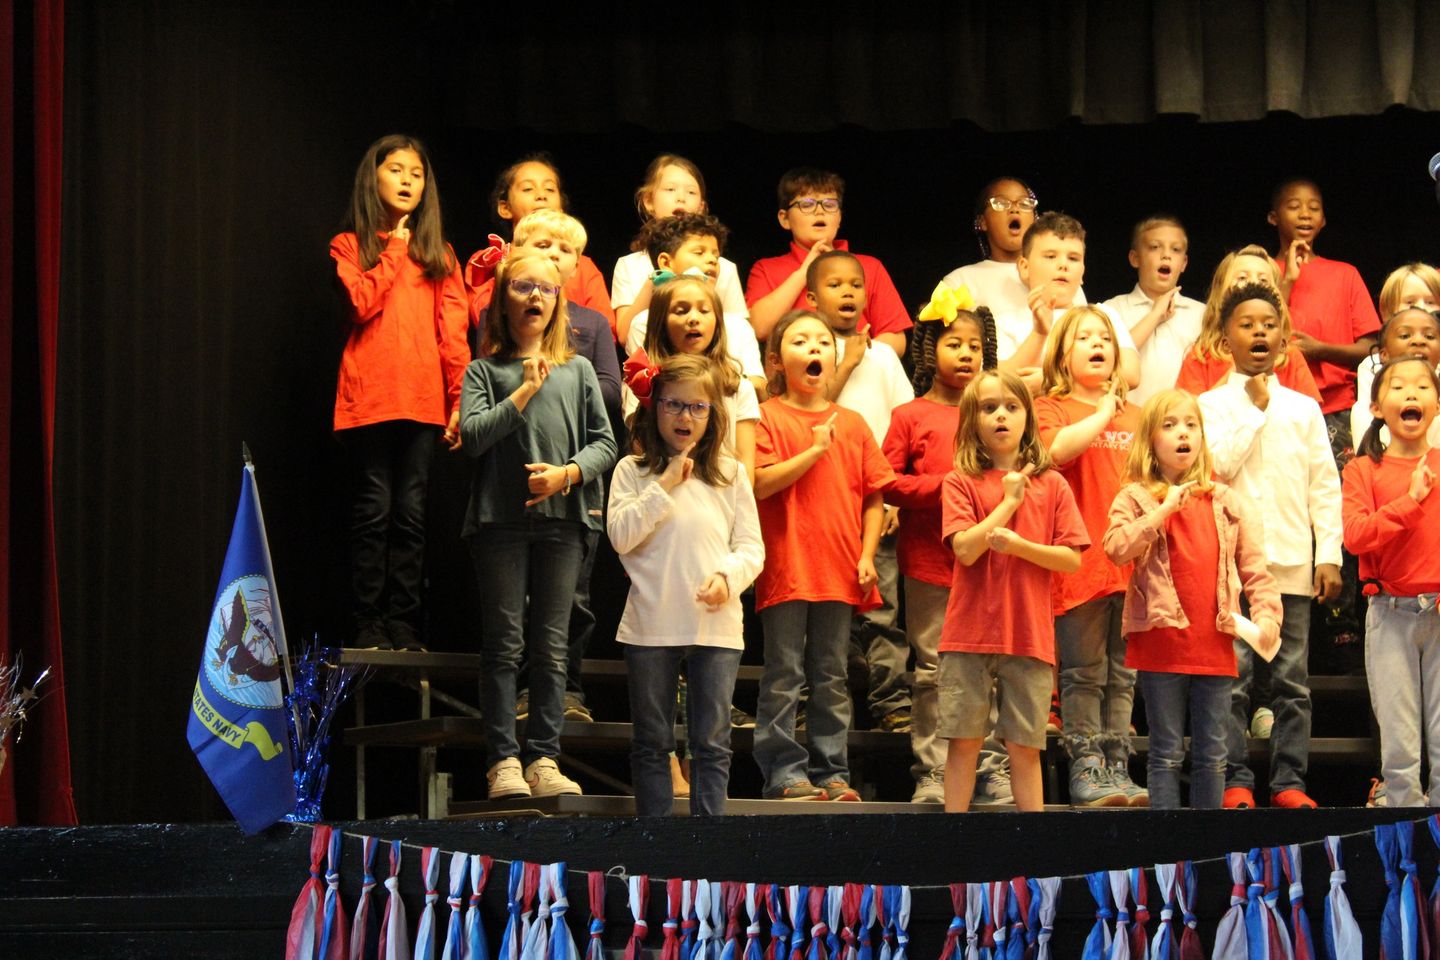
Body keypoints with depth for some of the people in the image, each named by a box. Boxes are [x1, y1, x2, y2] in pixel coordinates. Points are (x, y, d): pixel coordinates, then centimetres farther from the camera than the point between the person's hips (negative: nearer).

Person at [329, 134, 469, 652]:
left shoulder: (438, 254, 16)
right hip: (368, 396, -2)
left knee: (410, 512, 2)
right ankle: (368, 623, 1)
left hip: (422, 400, 2)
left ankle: (403, 622, 6)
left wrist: (460, 400, 1)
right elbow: (362, 302, -11)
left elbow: (453, 333, 9)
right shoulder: (349, 245, 9)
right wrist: (394, 251, -1)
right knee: (374, 510, -3)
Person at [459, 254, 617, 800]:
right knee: (504, 644, -3)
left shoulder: (578, 370, 14)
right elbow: (473, 436, -6)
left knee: (552, 646, 3)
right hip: (500, 516, -2)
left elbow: (605, 442, 9)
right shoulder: (485, 371, 8)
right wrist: (525, 391, -6)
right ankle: (503, 760, -2)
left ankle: (544, 758, 5)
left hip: (562, 517, 2)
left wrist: (567, 474, -8)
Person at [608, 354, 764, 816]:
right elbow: (621, 536, -9)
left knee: (713, 741, 2)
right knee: (652, 741, 6)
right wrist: (665, 486, -12)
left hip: (717, 625, 1)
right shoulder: (633, 471, 3)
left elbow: (751, 547, 6)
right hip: (651, 626, -1)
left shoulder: (730, 474, 7)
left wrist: (728, 576, -14)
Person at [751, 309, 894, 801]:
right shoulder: (768, 418, -1)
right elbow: (761, 484, -13)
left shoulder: (851, 423, 10)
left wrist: (867, 555, 1)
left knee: (831, 677, 9)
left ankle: (832, 771, 14)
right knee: (783, 676, -1)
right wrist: (815, 450, -14)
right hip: (786, 569, -4)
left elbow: (874, 496, 11)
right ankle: (785, 770, 3)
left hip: (839, 571, 4)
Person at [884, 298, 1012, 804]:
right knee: (933, 669, -1)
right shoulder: (911, 416, 4)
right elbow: (887, 483, -2)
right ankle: (932, 774, 3)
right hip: (930, 559, -3)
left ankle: (993, 770, 7)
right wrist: (942, 486, -12)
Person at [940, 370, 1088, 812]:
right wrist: (1009, 501, -7)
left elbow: (1072, 559, 2)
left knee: (1025, 746, 5)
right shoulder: (961, 482, 3)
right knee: (963, 741, 2)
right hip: (970, 633, -1)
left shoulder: (1051, 485, 8)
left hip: (1030, 637, 1)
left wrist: (1019, 545, -13)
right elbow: (966, 549, -10)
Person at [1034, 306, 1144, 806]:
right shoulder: (1050, 408, 3)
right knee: (1084, 675, -3)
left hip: (1131, 561, 5)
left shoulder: (1133, 415, 19)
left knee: (1124, 675, 7)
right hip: (1080, 561, -5)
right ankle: (1085, 769, 0)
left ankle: (1117, 768, 11)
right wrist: (1102, 413, -8)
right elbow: (1058, 448, -19)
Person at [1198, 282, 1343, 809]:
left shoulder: (1303, 408, 13)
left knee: (1292, 678, 2)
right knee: (1232, 676, -6)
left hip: (1293, 563, 2)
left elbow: (1325, 485, 10)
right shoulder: (1212, 404, 6)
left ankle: (1289, 779, 7)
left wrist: (1329, 555, 2)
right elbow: (1215, 467, -10)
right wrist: (1254, 410, -5)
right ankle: (1234, 780, -1)